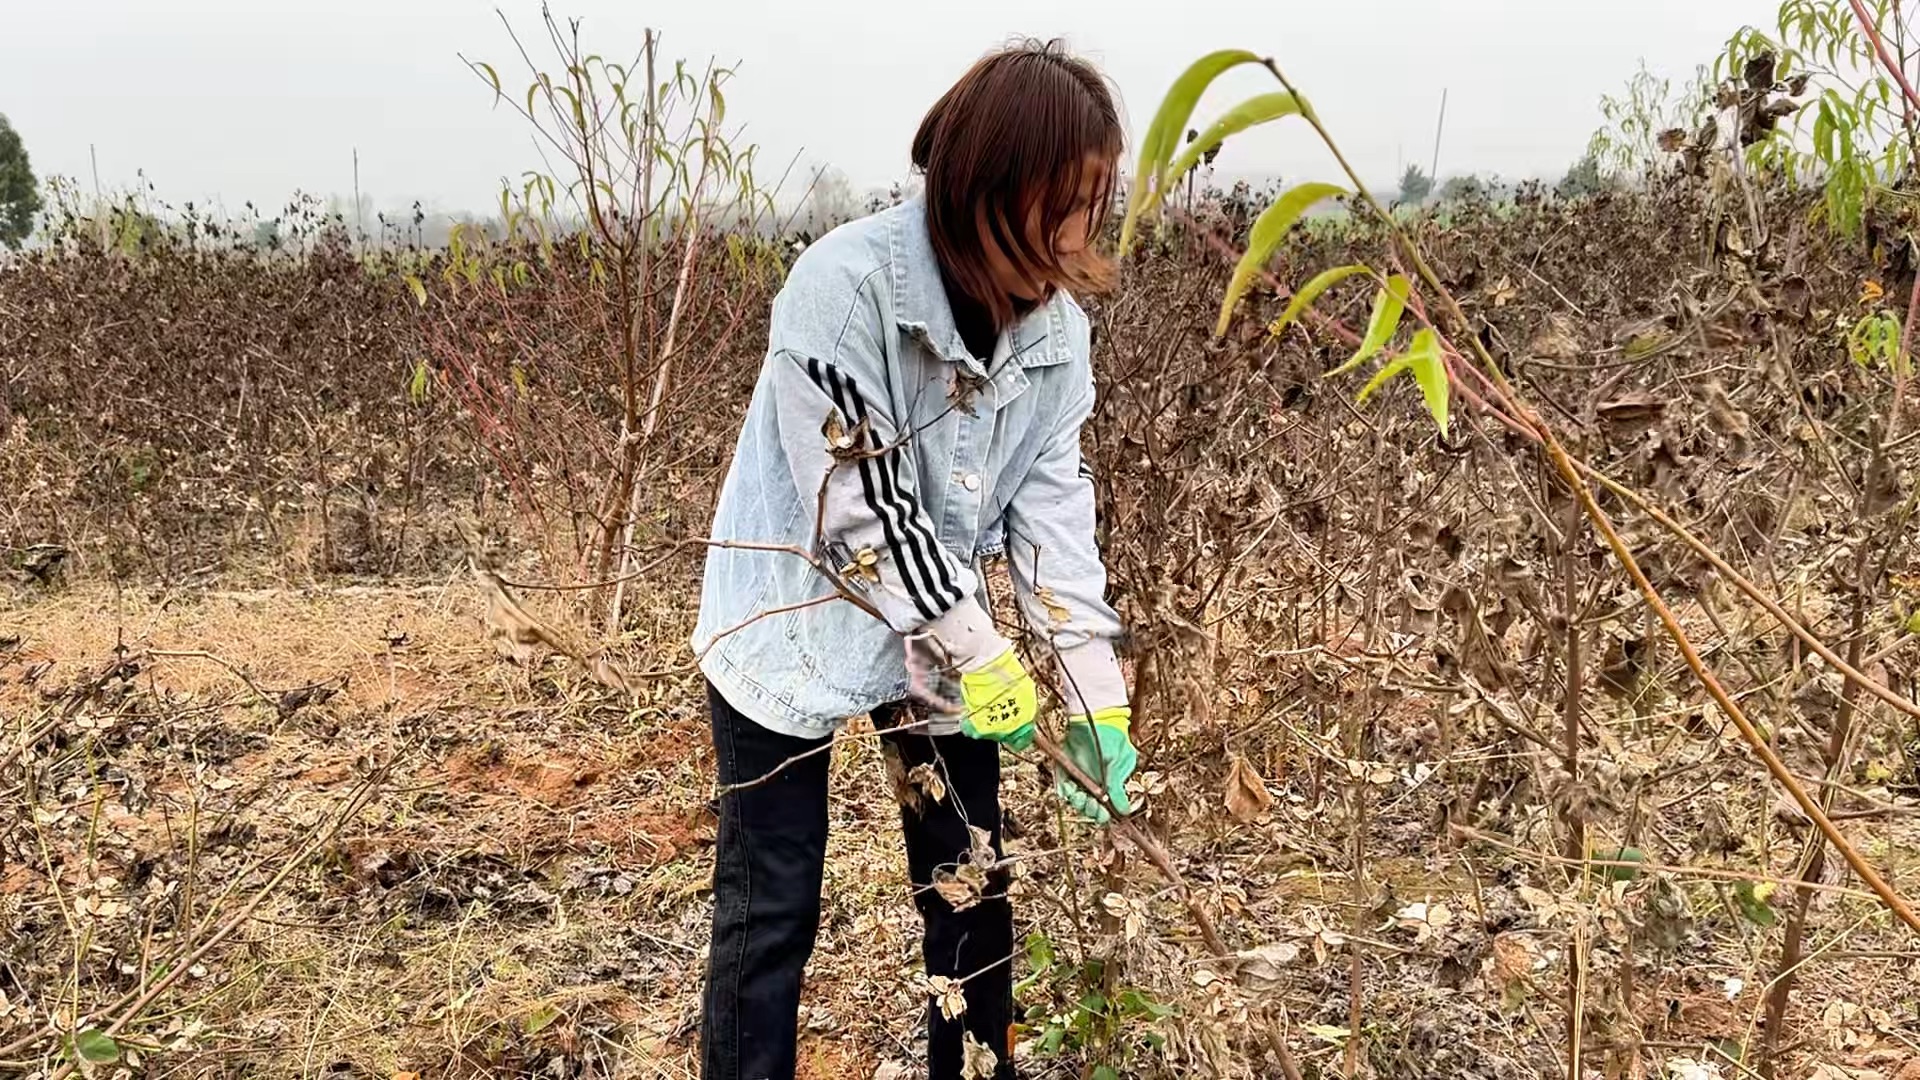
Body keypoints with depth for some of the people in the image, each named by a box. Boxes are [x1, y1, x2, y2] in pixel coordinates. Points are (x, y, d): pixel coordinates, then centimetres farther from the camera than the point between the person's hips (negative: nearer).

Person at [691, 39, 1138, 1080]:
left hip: (946, 625, 5)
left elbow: (1052, 505, -6)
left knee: (972, 888, 12)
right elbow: (858, 503, -25)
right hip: (795, 622, -5)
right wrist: (982, 655, -22)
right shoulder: (843, 285, -26)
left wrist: (1095, 695, -12)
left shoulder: (1055, 324, -7)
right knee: (772, 910, 2)